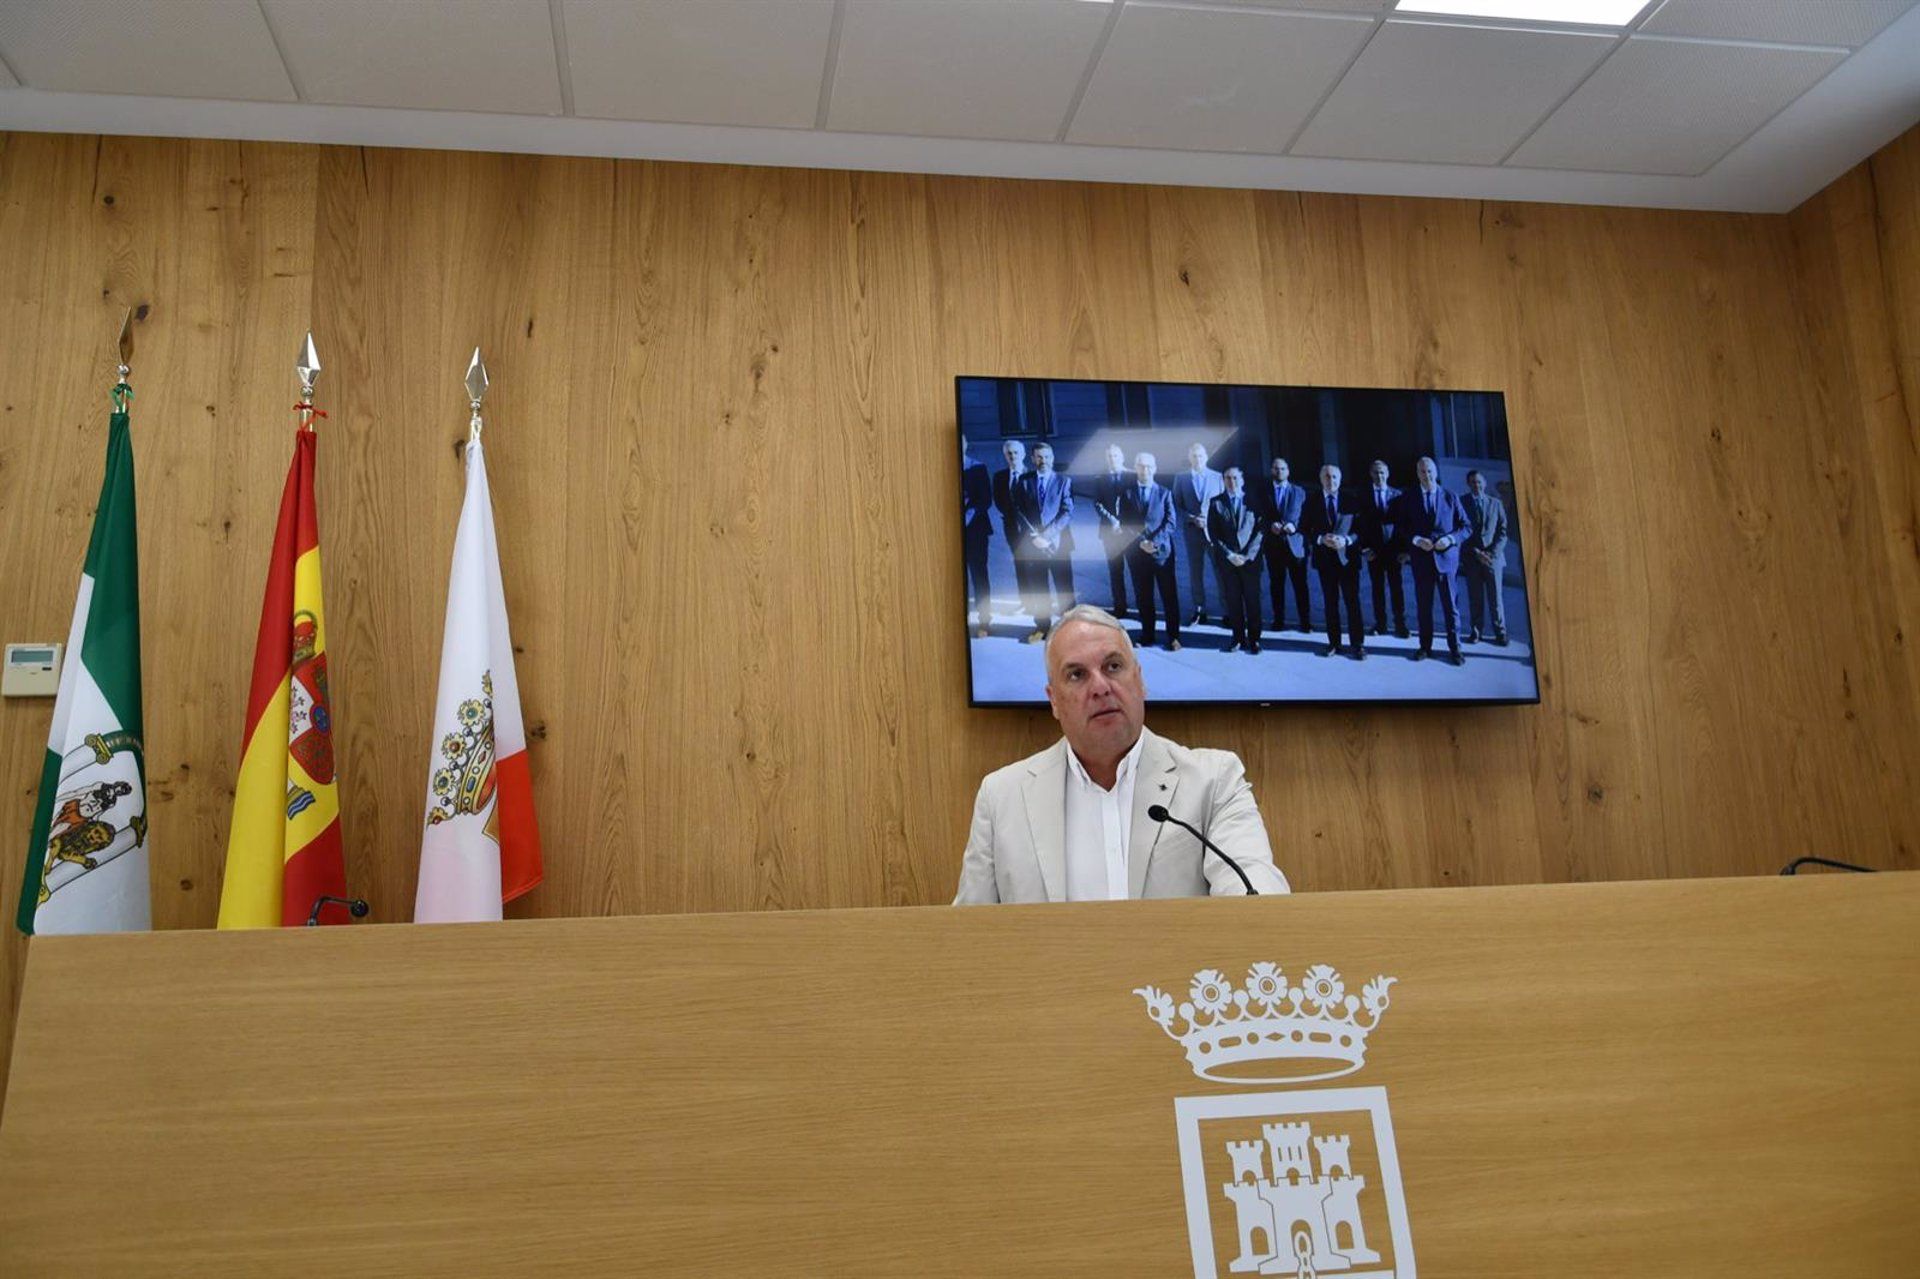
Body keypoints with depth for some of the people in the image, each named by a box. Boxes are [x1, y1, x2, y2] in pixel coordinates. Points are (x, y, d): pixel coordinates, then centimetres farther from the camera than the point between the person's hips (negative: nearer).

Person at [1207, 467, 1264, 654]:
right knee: (1232, 600, 3)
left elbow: (1259, 531, -1)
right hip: (1227, 560, 1)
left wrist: (1247, 556, -10)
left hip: (1250, 560, -1)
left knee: (1252, 600, 2)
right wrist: (1229, 555, -8)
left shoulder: (1253, 502, 3)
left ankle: (1254, 638, 8)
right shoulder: (1216, 503, 5)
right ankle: (1238, 637, 12)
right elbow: (1213, 533, 1)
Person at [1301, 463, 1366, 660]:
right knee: (1330, 602, 8)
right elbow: (1304, 529, 2)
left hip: (1347, 557, -1)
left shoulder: (1351, 501, 1)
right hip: (1325, 558, 1)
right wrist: (1321, 539, -15)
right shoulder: (1311, 502, 3)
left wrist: (1346, 540, -18)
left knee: (1353, 601, -1)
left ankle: (1358, 644, 3)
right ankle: (1333, 642, 16)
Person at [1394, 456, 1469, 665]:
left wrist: (1450, 539, -13)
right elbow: (1400, 526, 5)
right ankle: (1425, 646, 17)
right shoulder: (1408, 498, 5)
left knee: (1450, 606, 0)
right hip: (1421, 559, 1)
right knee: (1424, 606, 8)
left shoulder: (1450, 497, 4)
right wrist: (1416, 540, -12)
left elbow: (1465, 527, 5)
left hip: (1446, 557, -1)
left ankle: (1454, 648, 8)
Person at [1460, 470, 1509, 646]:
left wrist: (1492, 552, -8)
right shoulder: (1461, 503, 3)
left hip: (1493, 556, 1)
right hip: (1471, 557, -1)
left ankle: (1500, 632, 4)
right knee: (1475, 597, 1)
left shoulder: (1496, 503, 10)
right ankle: (1475, 631, 8)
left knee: (1496, 596, 0)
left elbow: (1502, 532, 6)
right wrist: (1476, 552, -8)